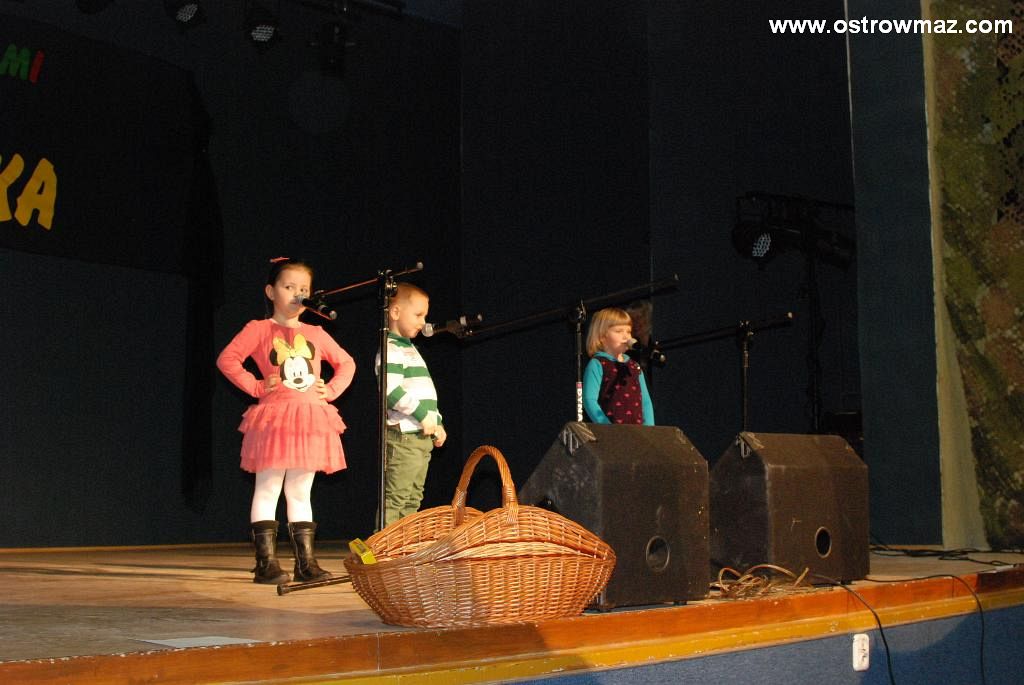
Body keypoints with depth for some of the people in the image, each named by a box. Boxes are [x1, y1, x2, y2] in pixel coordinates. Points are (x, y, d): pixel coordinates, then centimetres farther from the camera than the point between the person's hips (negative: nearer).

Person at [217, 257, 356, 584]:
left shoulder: (316, 334, 14)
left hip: (310, 420, 5)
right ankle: (266, 563, -1)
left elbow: (346, 363, 23)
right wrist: (255, 386, -10)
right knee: (268, 490, -3)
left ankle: (306, 562, 13)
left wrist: (331, 390, 8)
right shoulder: (259, 330, 1)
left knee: (300, 492, 10)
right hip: (273, 418, -5)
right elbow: (227, 359, -7)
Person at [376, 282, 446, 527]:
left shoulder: (410, 348, 22)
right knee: (395, 497, -10)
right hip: (403, 436, -10)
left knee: (413, 498, 11)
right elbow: (391, 390, -22)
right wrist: (423, 415, -19)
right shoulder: (391, 349, -9)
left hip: (422, 436, 10)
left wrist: (437, 422, 17)